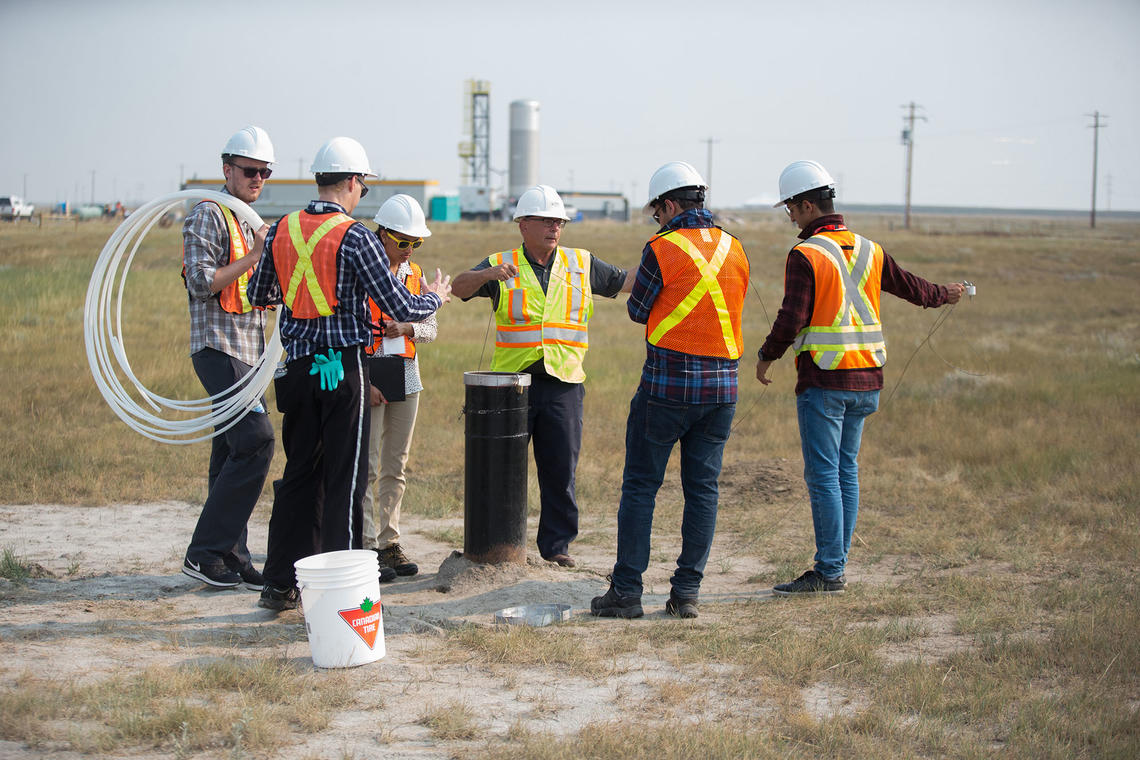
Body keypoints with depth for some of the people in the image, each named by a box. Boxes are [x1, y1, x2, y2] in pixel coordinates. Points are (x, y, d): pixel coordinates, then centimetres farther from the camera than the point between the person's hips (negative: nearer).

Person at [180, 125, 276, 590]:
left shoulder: (249, 222, 22)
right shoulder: (209, 215, -7)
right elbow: (202, 283, -17)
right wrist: (253, 256, -16)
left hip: (247, 351, 9)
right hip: (219, 348, -9)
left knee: (231, 454, 8)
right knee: (256, 440, -17)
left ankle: (230, 561, 10)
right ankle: (204, 552, -13)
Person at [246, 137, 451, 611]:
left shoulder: (281, 231, 5)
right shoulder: (355, 237, -11)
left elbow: (257, 296, 18)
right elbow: (401, 309, -10)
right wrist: (436, 298, 10)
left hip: (297, 368, 6)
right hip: (344, 368, -5)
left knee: (299, 473, 14)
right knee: (344, 479, 1)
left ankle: (280, 584, 18)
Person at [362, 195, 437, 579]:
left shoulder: (414, 274, 12)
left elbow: (430, 327, 12)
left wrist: (406, 328, -11)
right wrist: (363, 382, -15)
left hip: (405, 374, 6)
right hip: (368, 373, -6)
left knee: (396, 466, 9)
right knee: (368, 465, -6)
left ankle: (389, 542, 15)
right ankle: (367, 545, -1)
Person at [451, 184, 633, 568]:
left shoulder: (582, 264, 11)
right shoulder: (501, 264, 2)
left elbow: (623, 281, 21)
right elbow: (460, 287, -11)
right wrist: (488, 274, -31)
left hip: (563, 383, 2)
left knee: (561, 468, 3)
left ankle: (557, 543, 14)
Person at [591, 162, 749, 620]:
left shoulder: (662, 249, -10)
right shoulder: (733, 249, 8)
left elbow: (638, 311, 0)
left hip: (668, 383, -5)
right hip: (722, 385, 5)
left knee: (641, 486, 3)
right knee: (702, 489, 9)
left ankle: (627, 590, 4)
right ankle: (687, 591, 11)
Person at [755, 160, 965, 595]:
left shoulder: (806, 255, -12)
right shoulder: (869, 251, 10)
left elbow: (792, 319, -17)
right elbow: (911, 288, 21)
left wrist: (766, 356, -1)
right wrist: (948, 294, 41)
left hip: (823, 381, -7)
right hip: (866, 380, 7)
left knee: (823, 475, -3)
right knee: (846, 472, 13)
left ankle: (829, 572, -1)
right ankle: (835, 565, 17)